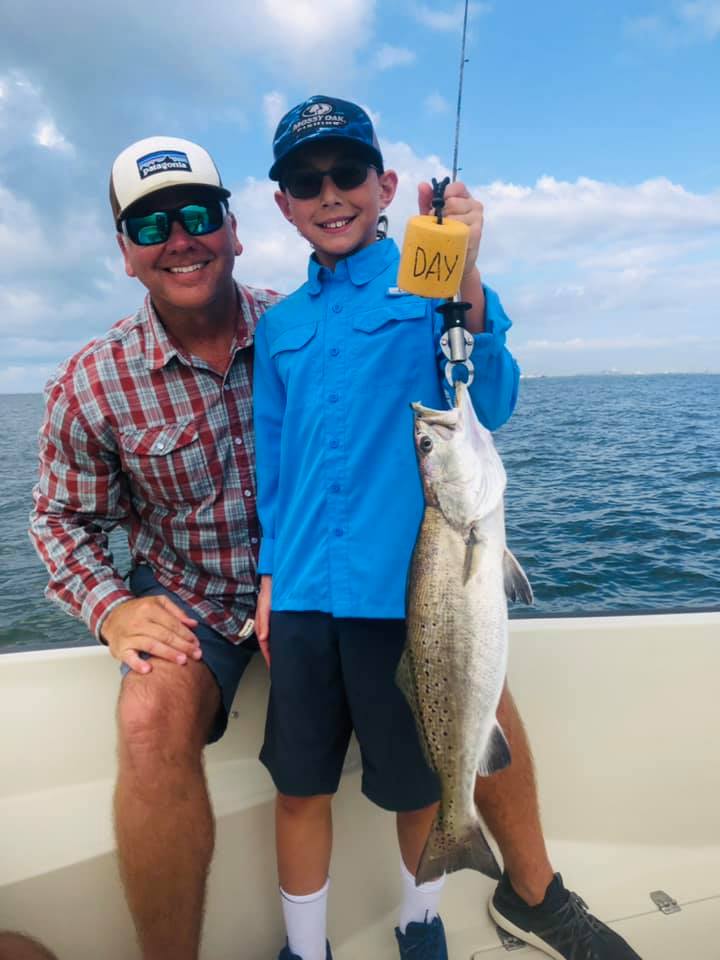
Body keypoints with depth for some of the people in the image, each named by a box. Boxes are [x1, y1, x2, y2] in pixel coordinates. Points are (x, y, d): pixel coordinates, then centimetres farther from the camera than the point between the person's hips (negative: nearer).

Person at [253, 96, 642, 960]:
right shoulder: (279, 325, 11)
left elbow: (490, 409, -11)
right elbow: (273, 464, 14)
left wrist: (464, 280, -22)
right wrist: (270, 574, 10)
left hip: (408, 587, -3)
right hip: (302, 593, 4)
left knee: (420, 784, 15)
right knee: (300, 785, 14)